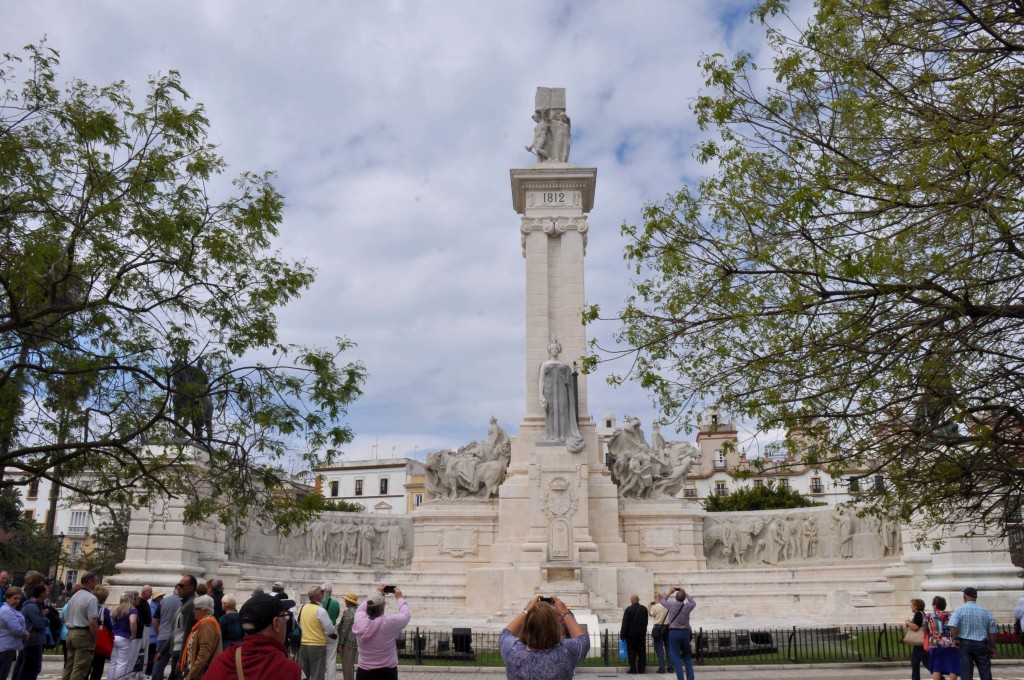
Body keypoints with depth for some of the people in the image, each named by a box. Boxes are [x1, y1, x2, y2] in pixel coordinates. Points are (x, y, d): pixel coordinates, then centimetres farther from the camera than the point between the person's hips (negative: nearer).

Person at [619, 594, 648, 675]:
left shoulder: (628, 609, -12)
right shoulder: (644, 609, 1)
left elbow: (625, 623, -11)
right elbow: (646, 622, 10)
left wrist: (622, 635, -5)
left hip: (631, 634, -4)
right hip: (642, 634, 4)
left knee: (631, 653, 2)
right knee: (641, 652, 9)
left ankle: (633, 669, -1)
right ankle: (641, 669, 10)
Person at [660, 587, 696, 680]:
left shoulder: (671, 605, -8)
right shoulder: (687, 606, -6)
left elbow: (663, 601, 14)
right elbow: (693, 603, 19)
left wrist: (669, 592, 26)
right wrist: (686, 594, 19)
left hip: (673, 632, -2)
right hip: (685, 632, 2)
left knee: (676, 657, 2)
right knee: (687, 657, 15)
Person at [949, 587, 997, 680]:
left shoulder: (960, 610, -6)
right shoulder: (986, 612, 5)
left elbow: (952, 626, -22)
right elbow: (992, 632, 8)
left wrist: (955, 638, -9)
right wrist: (992, 648, 18)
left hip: (965, 644, -3)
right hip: (982, 644, 3)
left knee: (966, 672, 1)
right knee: (985, 672, 10)